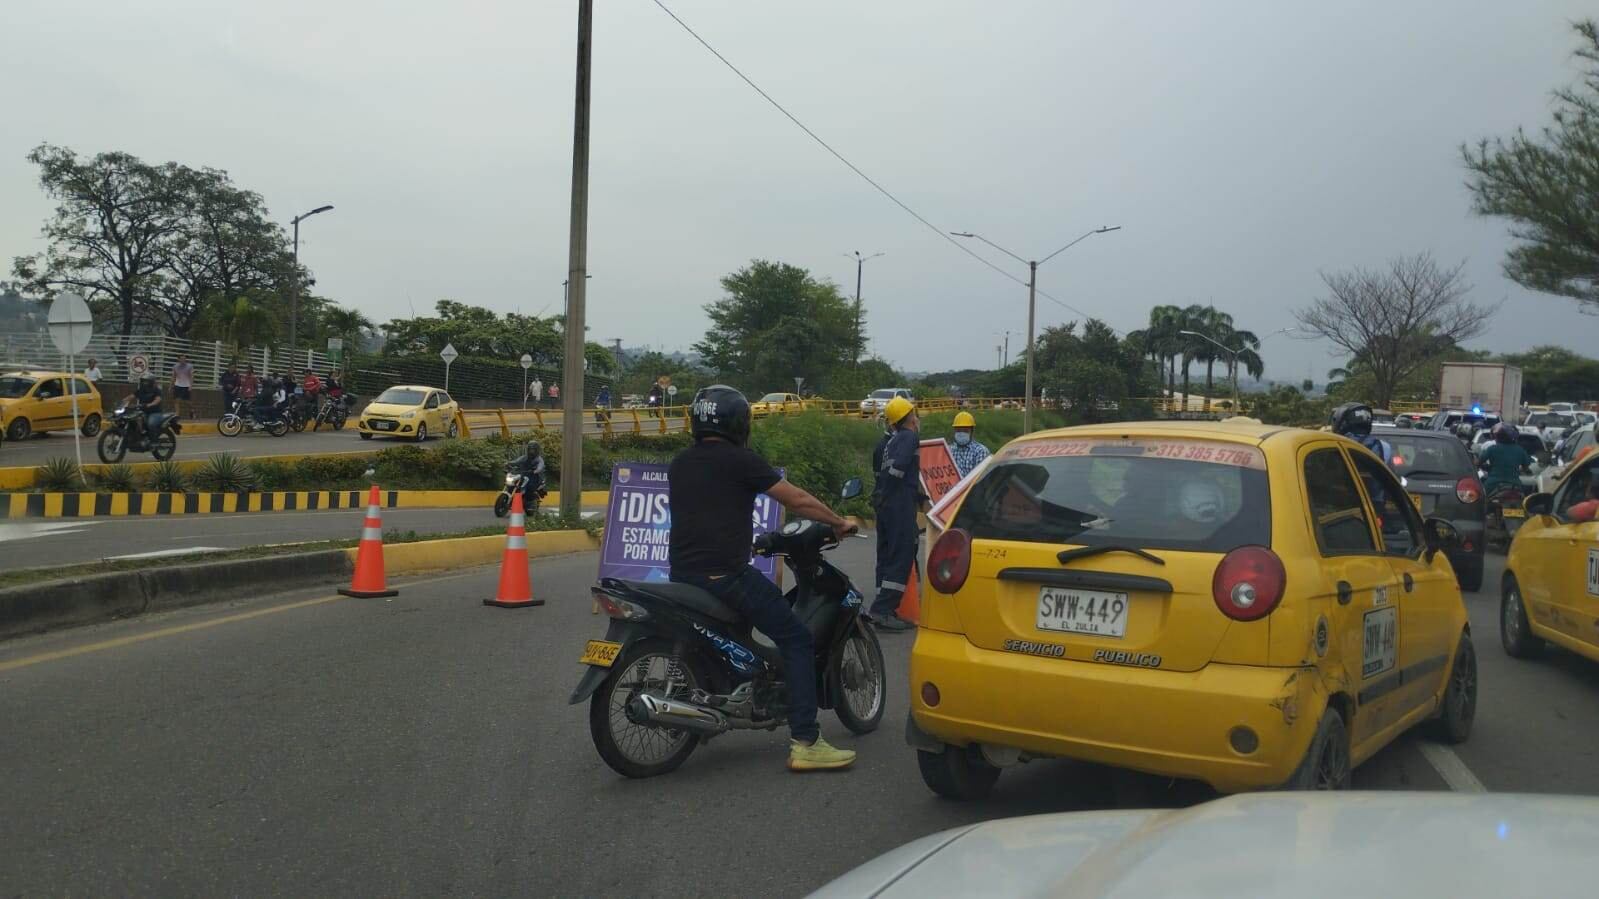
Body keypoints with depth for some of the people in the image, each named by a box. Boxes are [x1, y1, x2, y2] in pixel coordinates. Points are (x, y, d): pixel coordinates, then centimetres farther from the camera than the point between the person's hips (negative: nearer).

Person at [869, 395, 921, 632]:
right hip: (901, 504, -9)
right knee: (901, 558, -8)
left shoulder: (886, 441, 16)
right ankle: (883, 610, -14)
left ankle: (884, 611, 16)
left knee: (886, 556, 12)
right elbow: (898, 466, -23)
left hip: (883, 504, 9)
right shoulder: (909, 437, -9)